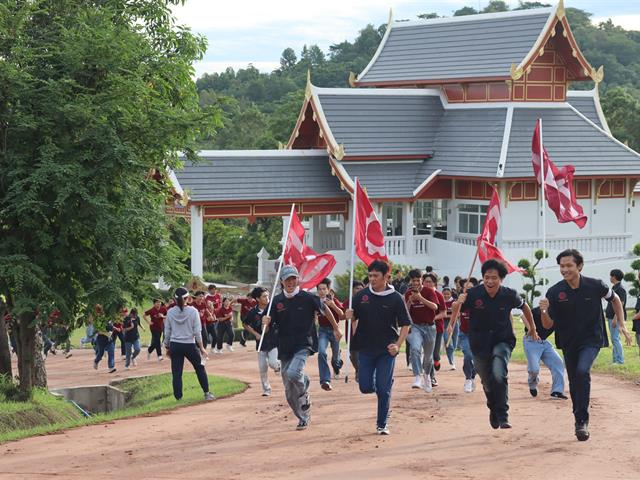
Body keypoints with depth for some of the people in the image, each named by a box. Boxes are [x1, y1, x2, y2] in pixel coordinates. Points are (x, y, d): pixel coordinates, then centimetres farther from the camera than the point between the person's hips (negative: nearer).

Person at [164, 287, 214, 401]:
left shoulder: (170, 312, -1)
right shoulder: (192, 311, -8)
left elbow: (167, 332, 4)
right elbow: (197, 332, -8)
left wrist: (167, 347, 15)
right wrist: (201, 348, -1)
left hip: (175, 345, 2)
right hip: (190, 345, -1)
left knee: (176, 372, 6)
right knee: (200, 368, 16)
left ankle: (178, 397, 5)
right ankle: (207, 393, 18)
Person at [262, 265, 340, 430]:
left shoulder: (308, 298, -5)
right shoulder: (277, 301, 2)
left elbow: (325, 310, 11)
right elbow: (267, 327, 4)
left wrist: (336, 329, 19)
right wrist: (266, 322, -20)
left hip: (303, 345, -4)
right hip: (285, 347, 4)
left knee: (293, 373, -30)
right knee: (289, 392, 6)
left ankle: (305, 396, 2)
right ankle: (303, 418, 24)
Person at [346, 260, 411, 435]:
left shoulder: (396, 298, -5)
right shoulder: (362, 296, 1)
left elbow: (405, 325, -2)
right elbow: (353, 317, 10)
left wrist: (398, 345, -15)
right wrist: (350, 316, -15)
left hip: (387, 350, -2)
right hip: (365, 348, 2)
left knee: (384, 389, -3)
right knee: (365, 387, 0)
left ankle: (382, 424, 10)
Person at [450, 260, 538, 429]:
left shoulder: (509, 295, -14)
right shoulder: (473, 294, -17)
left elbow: (524, 307, 7)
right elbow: (455, 311, -8)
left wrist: (532, 329, 19)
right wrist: (458, 303, -32)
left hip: (502, 341, -2)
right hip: (480, 344, 2)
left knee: (498, 375, -26)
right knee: (487, 382, 15)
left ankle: (503, 416, -17)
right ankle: (493, 409, 45)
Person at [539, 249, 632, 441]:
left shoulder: (595, 286, -15)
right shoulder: (554, 292, -14)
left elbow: (615, 299, 7)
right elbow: (548, 325, -9)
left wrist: (622, 325, 2)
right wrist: (544, 311, -30)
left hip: (591, 340, -3)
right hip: (568, 342, 3)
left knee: (582, 371, -26)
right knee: (574, 383, 12)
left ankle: (582, 421, -20)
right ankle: (580, 422, 32)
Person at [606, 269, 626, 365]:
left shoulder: (620, 289, -14)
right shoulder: (614, 288, 16)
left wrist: (615, 318, -23)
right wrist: (608, 314, 21)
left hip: (617, 318, -10)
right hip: (611, 317, 10)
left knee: (615, 338, -11)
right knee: (614, 339, 12)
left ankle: (620, 360, -9)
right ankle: (615, 359, 16)